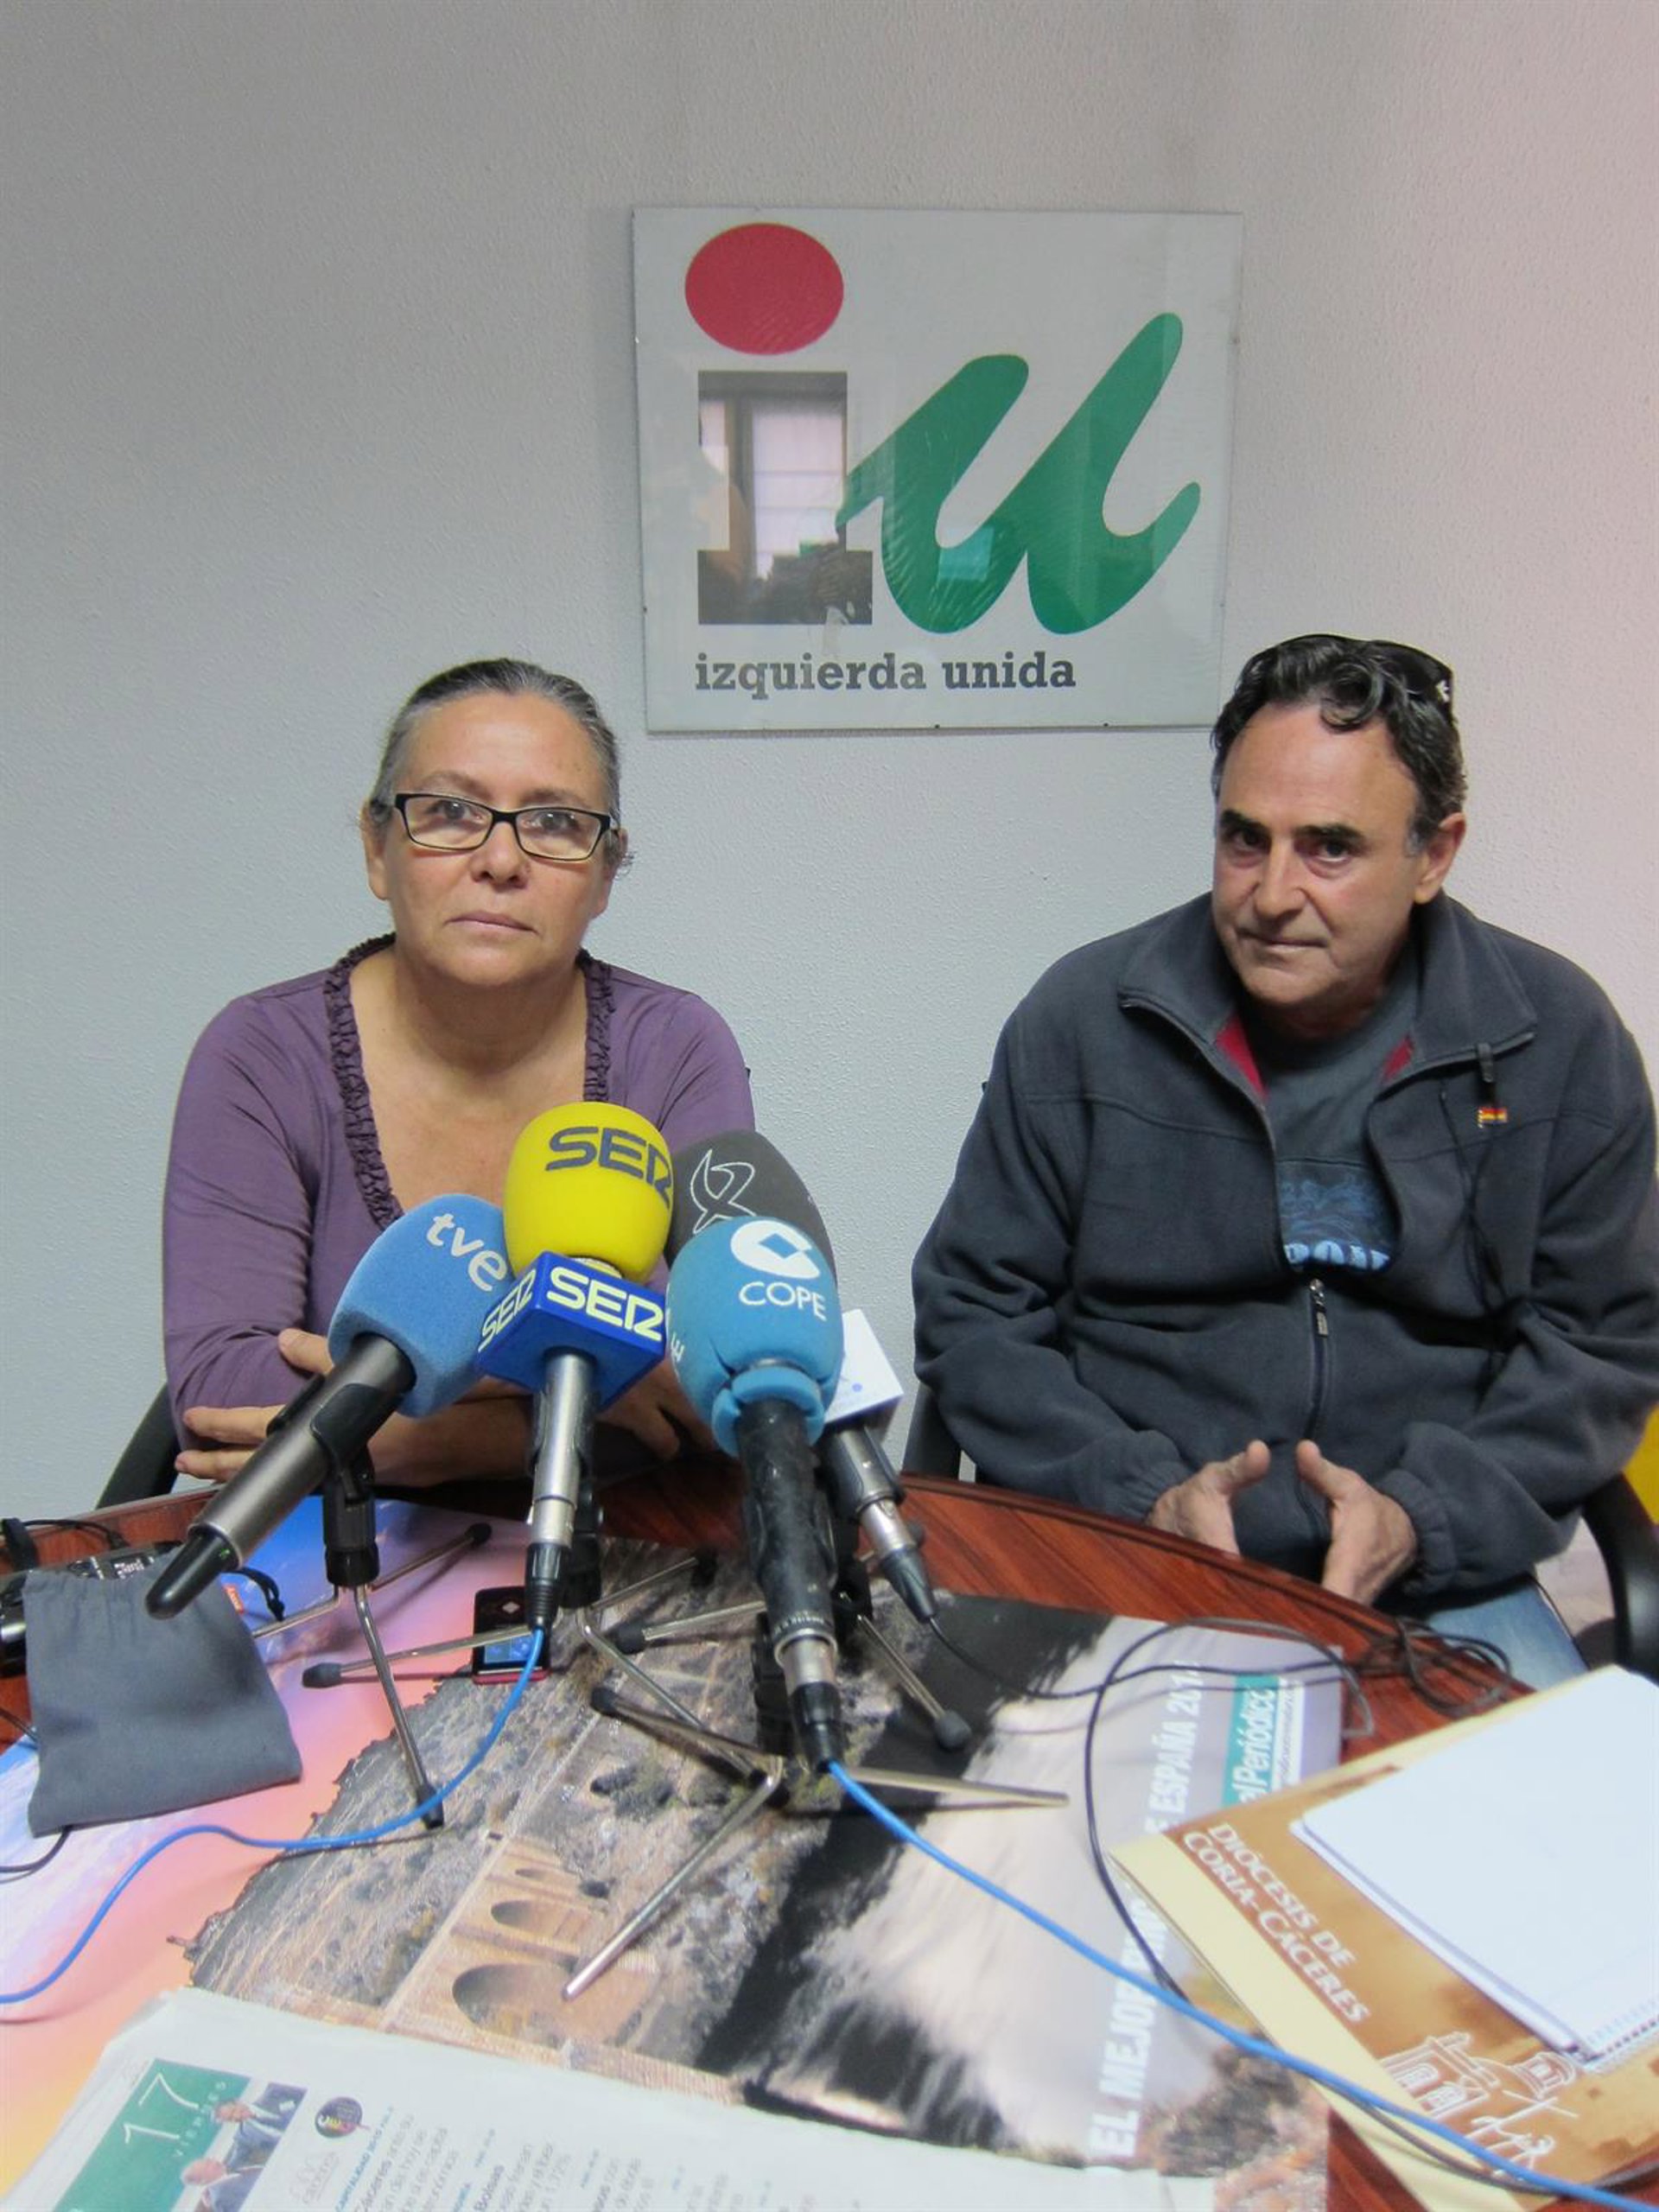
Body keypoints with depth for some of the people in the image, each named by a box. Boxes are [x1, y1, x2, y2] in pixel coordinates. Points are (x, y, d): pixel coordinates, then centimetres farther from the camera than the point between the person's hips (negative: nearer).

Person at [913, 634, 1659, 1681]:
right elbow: (974, 1312, 1)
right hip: (1119, 1563, -1)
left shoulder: (1557, 1037, 1)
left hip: (1435, 1581, 2)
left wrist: (1420, 1514, -11)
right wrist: (1141, 1498, -12)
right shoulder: (1085, 1017, -3)